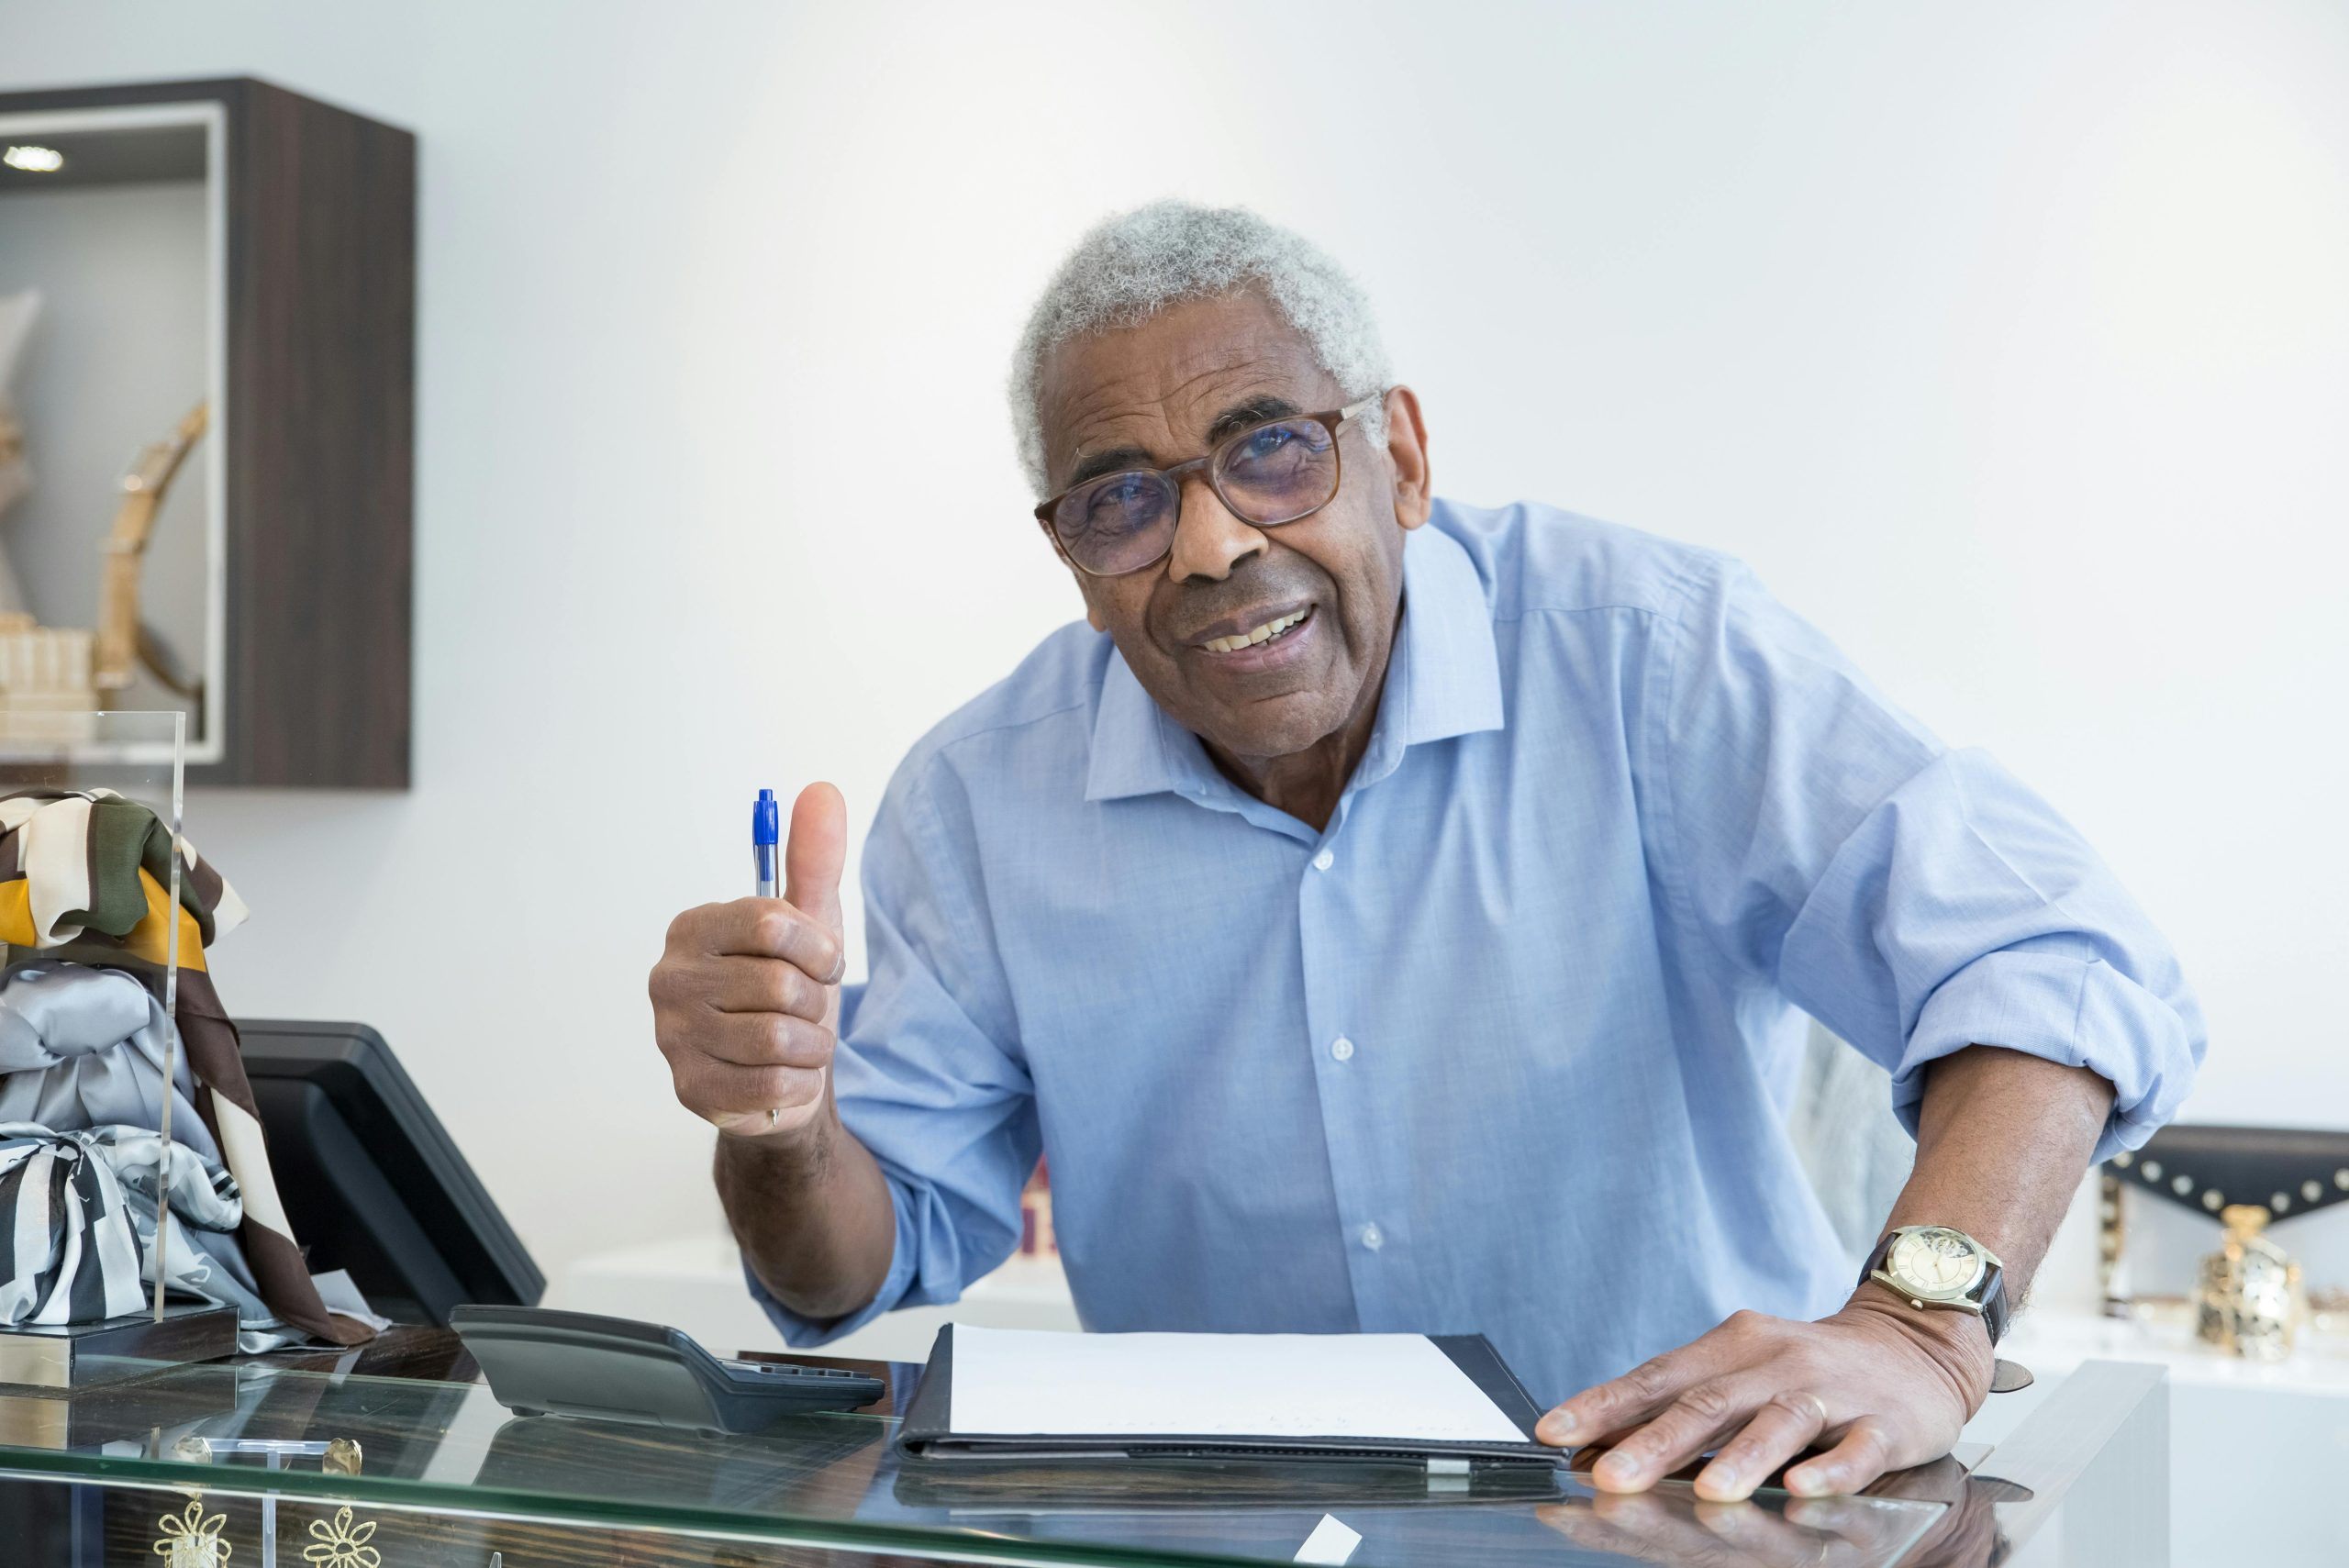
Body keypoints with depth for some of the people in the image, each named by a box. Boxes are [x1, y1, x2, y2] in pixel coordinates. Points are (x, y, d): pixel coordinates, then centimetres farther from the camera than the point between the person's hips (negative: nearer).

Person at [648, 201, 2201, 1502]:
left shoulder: (1643, 650, -12)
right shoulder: (984, 806, -2)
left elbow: (2044, 963, -19)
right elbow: (879, 1254, 3)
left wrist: (1921, 1324, -37)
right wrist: (782, 1130, -20)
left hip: (1696, 1504, -2)